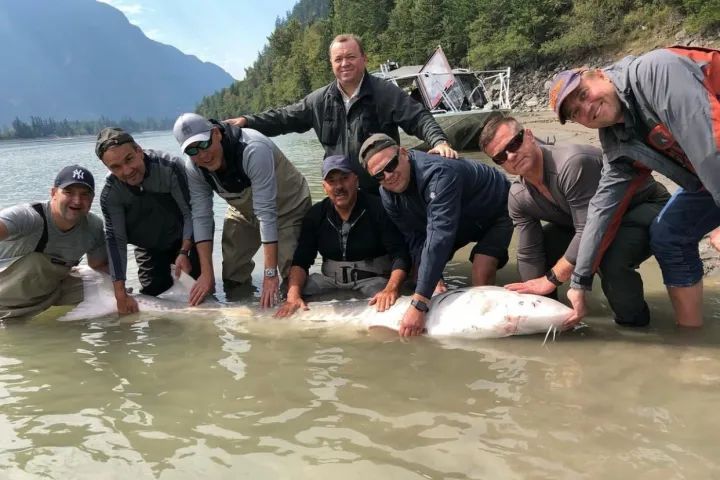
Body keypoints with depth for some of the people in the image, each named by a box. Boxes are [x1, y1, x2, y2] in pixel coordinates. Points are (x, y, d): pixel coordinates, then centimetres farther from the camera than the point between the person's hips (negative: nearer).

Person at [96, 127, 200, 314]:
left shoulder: (170, 167, -32)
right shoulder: (110, 194, -22)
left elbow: (191, 212, -24)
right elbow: (115, 240, -19)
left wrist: (184, 252, -32)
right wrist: (121, 295, -23)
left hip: (186, 239, -2)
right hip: (149, 248, 2)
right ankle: (165, 278, 30)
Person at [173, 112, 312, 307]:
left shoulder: (253, 150, -38)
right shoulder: (193, 168, -18)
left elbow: (266, 213, -38)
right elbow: (201, 217, -14)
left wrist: (270, 273, -39)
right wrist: (206, 274, -20)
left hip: (288, 207, -5)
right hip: (243, 212, 5)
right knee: (233, 278, 2)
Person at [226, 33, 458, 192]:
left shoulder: (385, 92, -8)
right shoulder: (321, 99, 6)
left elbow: (419, 118, -13)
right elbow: (286, 117, 13)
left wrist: (439, 141, -32)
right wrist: (247, 122, 3)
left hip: (383, 190, -4)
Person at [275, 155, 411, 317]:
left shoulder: (378, 209, -8)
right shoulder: (315, 215, 4)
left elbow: (400, 255, -13)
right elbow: (301, 260, 0)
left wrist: (391, 289, -32)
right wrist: (293, 295, -20)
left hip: (373, 278, -4)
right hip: (331, 280, 4)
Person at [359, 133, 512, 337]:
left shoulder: (438, 173, -43)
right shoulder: (387, 194, -17)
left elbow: (439, 237, -47)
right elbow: (415, 239, -12)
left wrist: (419, 305, -49)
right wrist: (434, 281, -29)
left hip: (495, 211, -7)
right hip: (461, 221, 7)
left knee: (481, 274, -26)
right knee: (422, 265, 3)